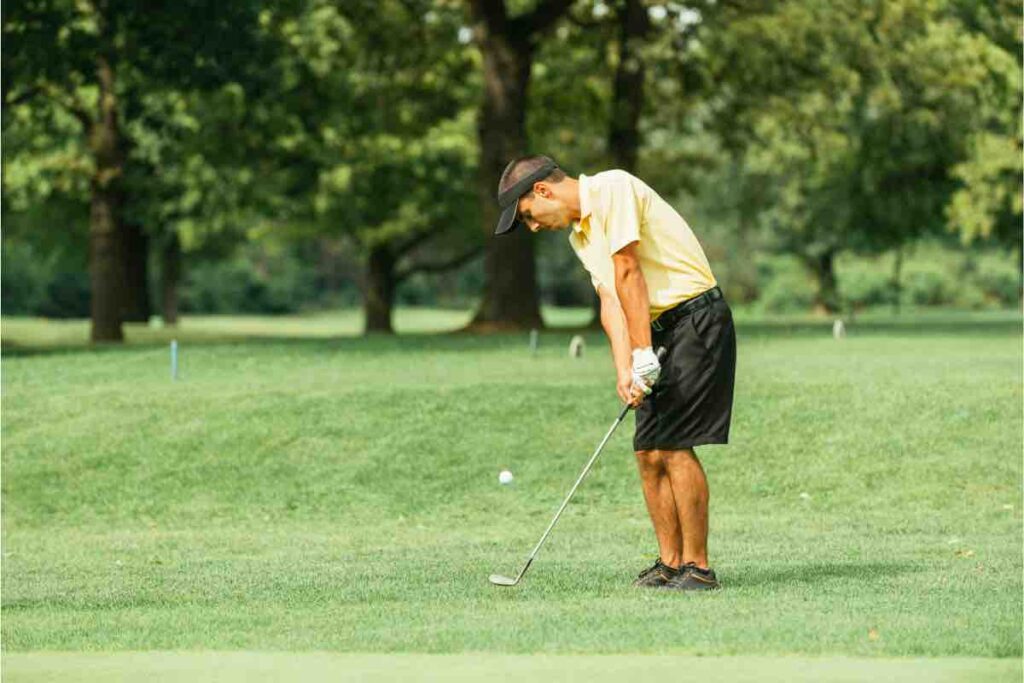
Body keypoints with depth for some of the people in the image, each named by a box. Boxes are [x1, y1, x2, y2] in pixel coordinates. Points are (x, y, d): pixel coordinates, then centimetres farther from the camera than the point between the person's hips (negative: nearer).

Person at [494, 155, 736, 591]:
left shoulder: (613, 188, -12)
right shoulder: (580, 236, 16)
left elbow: (628, 273, -17)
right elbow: (611, 301, 5)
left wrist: (643, 355, -20)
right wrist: (624, 371, -10)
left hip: (697, 317, -9)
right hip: (661, 329, 9)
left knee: (674, 444, -13)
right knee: (649, 452, 5)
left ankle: (698, 568, -9)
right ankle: (670, 563, 11)